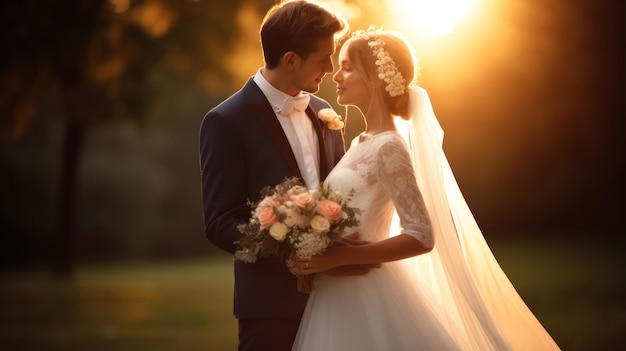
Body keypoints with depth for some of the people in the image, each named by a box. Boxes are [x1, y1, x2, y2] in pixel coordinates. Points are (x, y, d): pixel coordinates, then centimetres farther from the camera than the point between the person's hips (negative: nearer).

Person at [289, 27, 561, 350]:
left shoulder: (389, 149, -16)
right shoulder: (362, 144, 9)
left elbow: (422, 237, -21)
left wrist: (336, 257, -23)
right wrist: (314, 257, 2)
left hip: (366, 298, -8)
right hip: (338, 295, 8)